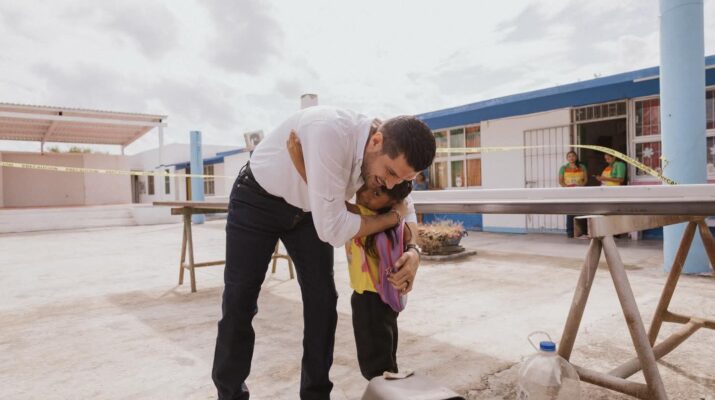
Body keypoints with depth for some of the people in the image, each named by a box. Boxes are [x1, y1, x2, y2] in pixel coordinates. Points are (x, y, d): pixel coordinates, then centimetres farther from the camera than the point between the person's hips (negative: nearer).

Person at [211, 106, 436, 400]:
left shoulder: (386, 159, -17)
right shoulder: (330, 131, -41)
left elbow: (405, 208, 3)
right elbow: (333, 228, -39)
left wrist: (412, 251, -18)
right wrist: (393, 217, -24)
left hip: (307, 208, 5)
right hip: (257, 200, -5)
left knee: (322, 300, -1)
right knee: (240, 301, 1)